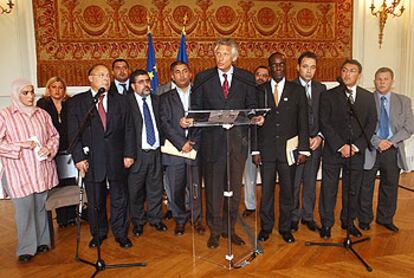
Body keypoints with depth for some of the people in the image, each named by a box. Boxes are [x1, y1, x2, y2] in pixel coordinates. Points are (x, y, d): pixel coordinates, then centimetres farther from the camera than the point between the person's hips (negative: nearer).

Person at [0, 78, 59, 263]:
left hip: (42, 170, 4)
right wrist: (21, 145, -17)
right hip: (19, 173, -3)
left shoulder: (42, 113, 7)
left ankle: (42, 241, 31)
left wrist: (49, 148, -8)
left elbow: (54, 135, 11)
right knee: (24, 210, 3)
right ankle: (26, 248, 20)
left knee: (41, 207, 15)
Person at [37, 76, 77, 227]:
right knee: (57, 185, 5)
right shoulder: (42, 104, 3)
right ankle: (61, 218, 17)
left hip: (68, 151, 1)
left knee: (71, 183, 2)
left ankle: (71, 215, 15)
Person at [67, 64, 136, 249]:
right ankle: (98, 234, 31)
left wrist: (129, 154, -2)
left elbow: (129, 129, 5)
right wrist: (78, 157, -10)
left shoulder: (120, 101, 8)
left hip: (117, 159, 2)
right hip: (91, 161, -1)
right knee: (95, 202, 11)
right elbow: (73, 133, -2)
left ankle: (121, 234, 28)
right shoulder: (77, 102, 2)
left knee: (120, 199, 11)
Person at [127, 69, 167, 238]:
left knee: (155, 187, 13)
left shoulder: (156, 100, 9)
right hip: (137, 153, -4)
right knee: (136, 190, 8)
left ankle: (155, 218, 30)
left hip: (156, 151, 4)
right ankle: (138, 222, 26)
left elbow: (161, 123, 12)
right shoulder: (126, 102, -6)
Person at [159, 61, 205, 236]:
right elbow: (165, 124, -1)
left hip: (196, 149, 0)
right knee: (176, 189, 5)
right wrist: (181, 143, -12)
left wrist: (194, 143, -10)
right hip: (174, 150, 0)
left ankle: (196, 219, 21)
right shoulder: (166, 98, 10)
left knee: (196, 188, 4)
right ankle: (180, 220, 23)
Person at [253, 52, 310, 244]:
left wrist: (303, 149, -2)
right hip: (266, 149, 0)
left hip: (289, 149, 0)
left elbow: (303, 122, 3)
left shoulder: (297, 90, 5)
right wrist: (255, 150, -2)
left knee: (287, 190, 9)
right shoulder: (260, 91, 5)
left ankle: (285, 227, 25)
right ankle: (266, 227, 23)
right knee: (266, 190, 7)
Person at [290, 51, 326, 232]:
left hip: (315, 143, 4)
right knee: (294, 183, 4)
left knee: (310, 182, 12)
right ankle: (293, 217, 20)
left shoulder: (321, 88, 9)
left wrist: (319, 136, -4)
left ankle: (308, 216, 26)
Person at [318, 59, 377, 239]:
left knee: (352, 190, 11)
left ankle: (348, 222, 28)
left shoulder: (368, 97, 9)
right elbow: (324, 124, -6)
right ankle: (326, 224, 17)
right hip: (333, 151, -2)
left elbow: (371, 124, 4)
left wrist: (356, 146, -8)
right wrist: (340, 146, -13)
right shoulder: (328, 95, 1)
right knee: (329, 189, 3)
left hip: (357, 152, 2)